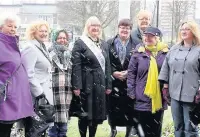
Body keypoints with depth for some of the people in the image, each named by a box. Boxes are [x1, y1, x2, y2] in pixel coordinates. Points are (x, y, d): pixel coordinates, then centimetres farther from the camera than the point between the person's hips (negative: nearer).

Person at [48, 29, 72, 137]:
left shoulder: (69, 53, 18)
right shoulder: (50, 53, 1)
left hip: (67, 89, 5)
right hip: (55, 88, -5)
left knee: (64, 115, 8)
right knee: (55, 116, -6)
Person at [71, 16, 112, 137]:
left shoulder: (104, 44, 13)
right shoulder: (80, 43, -4)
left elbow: (107, 65, 13)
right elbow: (76, 66, -11)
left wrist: (109, 85, 7)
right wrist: (76, 86, -17)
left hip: (100, 83, 5)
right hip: (86, 83, -5)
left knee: (97, 112, 10)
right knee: (85, 113, 3)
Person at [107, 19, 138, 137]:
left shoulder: (135, 45, 2)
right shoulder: (110, 43, 4)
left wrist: (129, 72, -12)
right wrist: (114, 72, -11)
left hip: (130, 82, 0)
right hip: (114, 81, 1)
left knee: (129, 108, 2)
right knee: (113, 107, 5)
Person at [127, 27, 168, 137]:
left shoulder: (165, 52, 0)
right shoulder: (138, 52, -1)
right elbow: (131, 73, 0)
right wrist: (131, 91, -5)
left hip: (159, 98, 1)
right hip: (142, 98, -1)